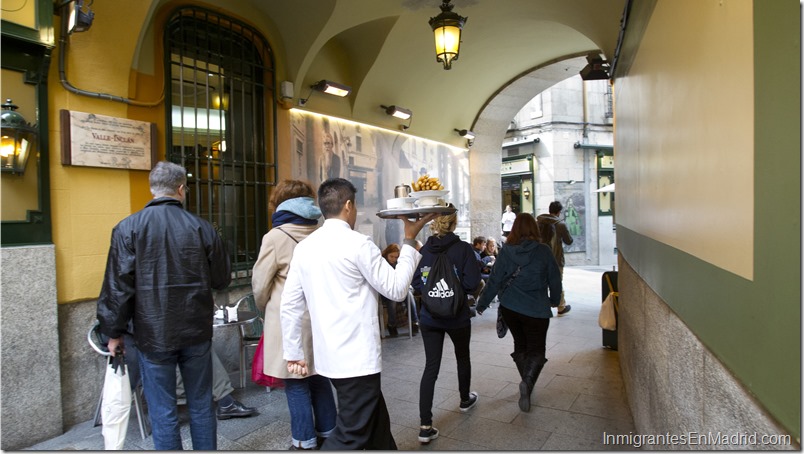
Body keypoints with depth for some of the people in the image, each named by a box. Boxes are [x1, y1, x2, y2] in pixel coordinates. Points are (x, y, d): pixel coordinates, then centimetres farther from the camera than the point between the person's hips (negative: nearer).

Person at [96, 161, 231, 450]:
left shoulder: (128, 228, -7)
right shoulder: (202, 228, -4)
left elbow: (117, 286, -7)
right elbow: (221, 280, 4)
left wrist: (114, 333, 4)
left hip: (154, 335, -1)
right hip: (197, 333, 2)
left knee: (163, 413, 9)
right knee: (201, 406, 15)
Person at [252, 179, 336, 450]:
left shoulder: (276, 237, -12)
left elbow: (260, 284, -5)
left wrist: (265, 308, 14)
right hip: (318, 317, 5)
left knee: (296, 384, 6)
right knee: (319, 379, 17)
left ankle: (305, 443, 16)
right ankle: (327, 434, 29)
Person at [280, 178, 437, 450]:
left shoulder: (304, 247, 4)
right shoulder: (358, 244, -15)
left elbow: (289, 306, 5)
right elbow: (396, 289, -7)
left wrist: (293, 353, 14)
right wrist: (409, 240, -1)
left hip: (330, 356, 8)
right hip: (358, 358, -8)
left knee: (377, 423, 24)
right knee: (350, 437, 3)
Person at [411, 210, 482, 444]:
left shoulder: (423, 250, -4)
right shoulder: (463, 248, -12)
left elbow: (416, 282, 1)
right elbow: (472, 283, -15)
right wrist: (457, 288, 4)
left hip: (429, 317, 2)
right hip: (457, 316, -2)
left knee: (431, 367, 4)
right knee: (463, 357, 24)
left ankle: (425, 426, 1)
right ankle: (465, 399, 47)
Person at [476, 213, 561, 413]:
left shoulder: (506, 251, -5)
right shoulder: (543, 251, -8)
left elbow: (494, 280, -4)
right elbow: (555, 279, 1)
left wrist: (482, 304, 7)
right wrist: (555, 300, 19)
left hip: (509, 308, 2)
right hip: (536, 310, -2)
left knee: (520, 346, 21)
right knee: (536, 350, 6)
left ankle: (527, 383, 26)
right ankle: (528, 381, -19)